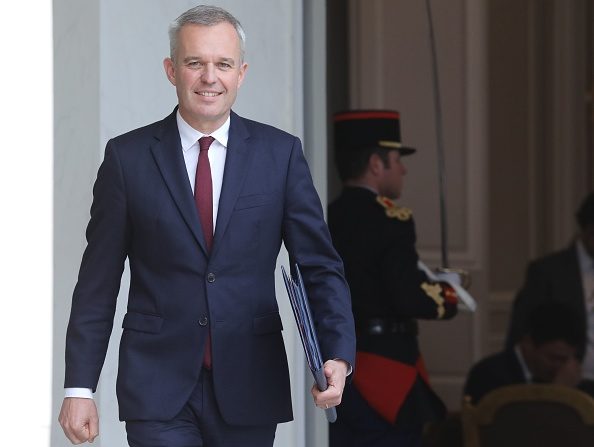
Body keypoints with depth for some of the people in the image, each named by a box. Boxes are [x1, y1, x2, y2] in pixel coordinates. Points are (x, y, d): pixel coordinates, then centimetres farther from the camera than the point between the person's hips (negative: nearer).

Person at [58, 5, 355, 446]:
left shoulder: (280, 153, 3)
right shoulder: (128, 157, 1)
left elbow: (319, 266, 2)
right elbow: (98, 281, 3)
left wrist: (338, 355, -14)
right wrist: (80, 388, -1)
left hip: (250, 388, 1)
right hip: (159, 389, -1)